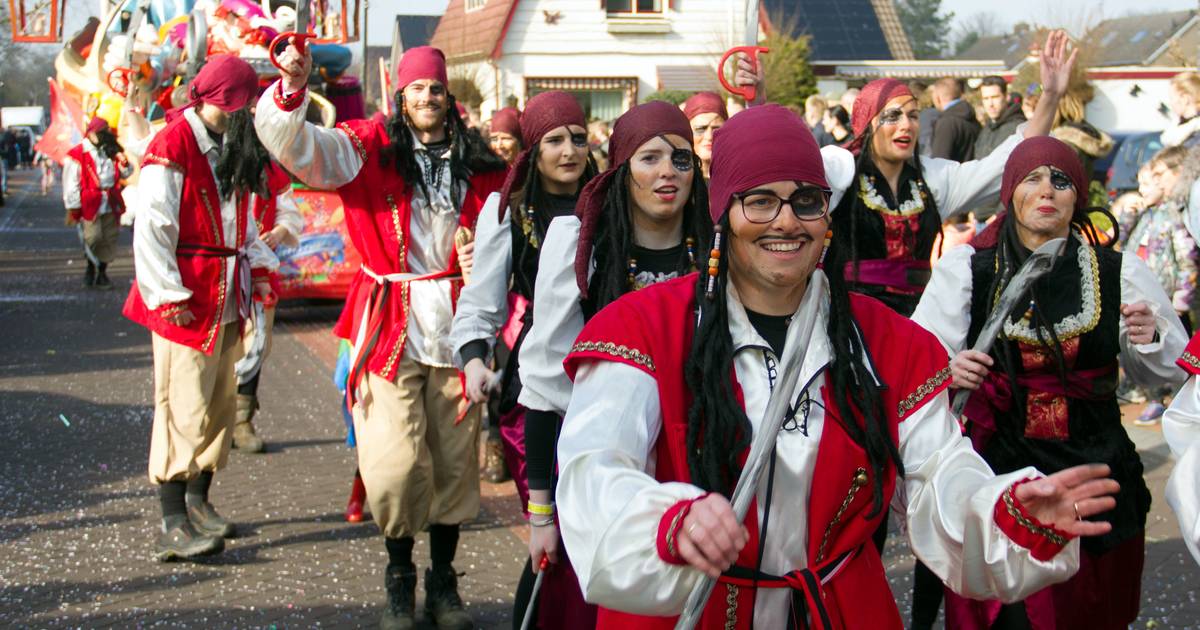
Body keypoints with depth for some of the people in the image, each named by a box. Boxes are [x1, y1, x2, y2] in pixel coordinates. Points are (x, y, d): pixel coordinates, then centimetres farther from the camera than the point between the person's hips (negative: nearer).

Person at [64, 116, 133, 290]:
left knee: (109, 240, 7)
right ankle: (91, 267, 13)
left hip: (110, 205, 5)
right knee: (93, 238, -13)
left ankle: (101, 273, 20)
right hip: (89, 205, -5)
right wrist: (72, 209, -9)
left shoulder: (110, 153, 14)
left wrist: (120, 158, -3)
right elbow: (71, 184, -6)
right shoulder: (77, 155, -4)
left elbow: (126, 173, 17)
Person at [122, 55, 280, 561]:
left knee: (221, 402, 13)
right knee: (184, 408, -8)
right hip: (187, 302, -9)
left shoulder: (228, 148, 15)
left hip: (228, 297, 9)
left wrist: (260, 264, 10)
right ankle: (173, 525, -4)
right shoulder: (171, 149, -13)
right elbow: (152, 230, -17)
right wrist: (168, 296, -20)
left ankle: (198, 501, 27)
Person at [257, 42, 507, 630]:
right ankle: (399, 578, 16)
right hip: (390, 327, -3)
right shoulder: (368, 149, 0)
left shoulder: (477, 165, 8)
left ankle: (443, 582, 24)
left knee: (455, 460, 8)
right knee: (396, 464, -8)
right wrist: (292, 88, -30)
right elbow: (292, 142, -12)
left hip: (456, 324, 3)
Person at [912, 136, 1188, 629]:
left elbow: (1169, 374, 10)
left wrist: (1151, 340, -11)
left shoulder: (1120, 272, 2)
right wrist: (947, 369, -26)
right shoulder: (965, 268, -2)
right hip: (997, 473, -1)